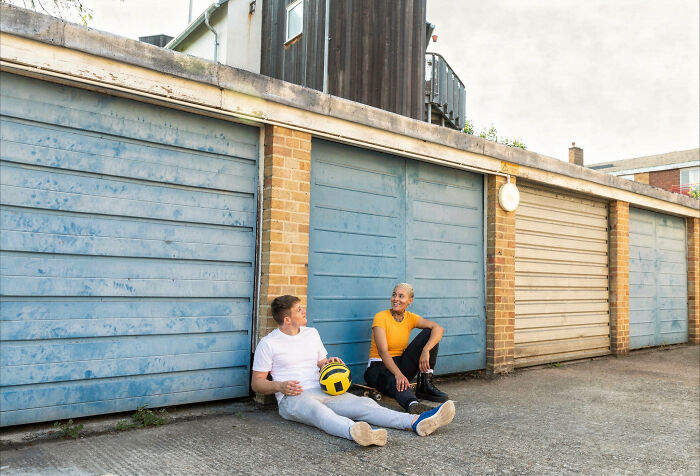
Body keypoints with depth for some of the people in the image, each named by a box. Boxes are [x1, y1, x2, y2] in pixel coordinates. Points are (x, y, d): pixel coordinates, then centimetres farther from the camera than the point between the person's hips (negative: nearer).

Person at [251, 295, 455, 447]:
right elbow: (256, 382, 2)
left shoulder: (312, 333, 18)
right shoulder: (268, 343, 1)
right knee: (317, 410, -41)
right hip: (293, 398, -5)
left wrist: (329, 363, 3)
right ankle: (354, 432, -74)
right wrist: (280, 386, -17)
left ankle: (417, 422, -40)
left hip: (322, 391, 6)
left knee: (363, 403, -21)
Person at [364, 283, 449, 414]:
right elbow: (382, 351, -25)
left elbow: (438, 328, -13)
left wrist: (426, 350, -33)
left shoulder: (410, 318, 2)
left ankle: (425, 384, -14)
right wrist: (398, 374, -41)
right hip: (380, 366, -5)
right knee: (395, 381, -42)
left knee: (429, 333, -10)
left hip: (401, 363, 5)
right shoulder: (381, 317, -13)